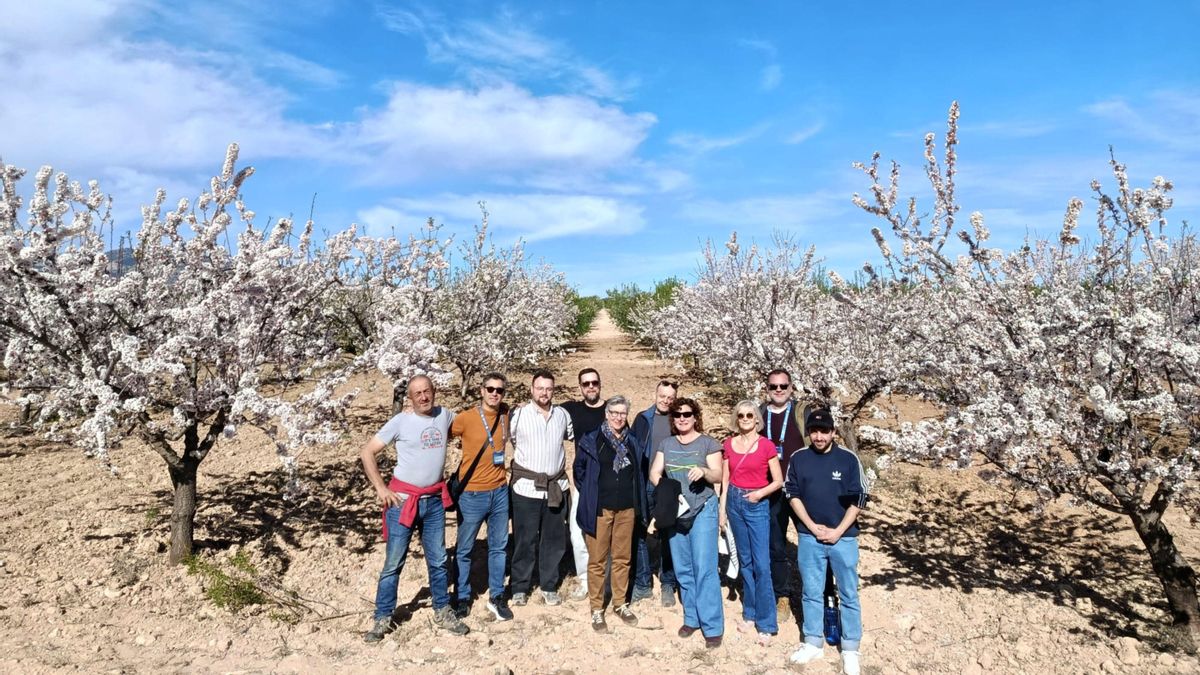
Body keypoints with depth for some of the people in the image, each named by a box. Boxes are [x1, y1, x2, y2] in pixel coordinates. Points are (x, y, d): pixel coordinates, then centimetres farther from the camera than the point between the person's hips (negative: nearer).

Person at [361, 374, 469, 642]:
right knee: (393, 562, 3)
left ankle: (443, 612, 26)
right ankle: (383, 618, 16)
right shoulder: (401, 421, -9)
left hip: (435, 500, 4)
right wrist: (380, 489, -10)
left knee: (438, 560, 12)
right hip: (403, 499, -3)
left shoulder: (445, 415, 2)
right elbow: (367, 452, -6)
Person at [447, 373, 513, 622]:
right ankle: (462, 598, 25)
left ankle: (496, 597, 26)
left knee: (499, 547, 12)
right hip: (472, 494, -4)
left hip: (500, 491, 4)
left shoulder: (506, 414, 1)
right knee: (464, 549, 8)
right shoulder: (465, 418, -12)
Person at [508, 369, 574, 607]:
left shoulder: (563, 414, 4)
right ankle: (520, 587, 20)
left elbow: (574, 436, 19)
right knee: (524, 539, 4)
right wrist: (524, 458, 4)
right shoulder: (518, 414, -6)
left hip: (556, 486, 3)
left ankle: (549, 586, 26)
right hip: (526, 487, -3)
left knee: (554, 539, 11)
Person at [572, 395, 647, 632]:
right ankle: (596, 609, 14)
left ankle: (620, 604, 27)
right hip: (600, 509, -4)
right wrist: (589, 496, 4)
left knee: (623, 558, 12)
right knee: (597, 560, 3)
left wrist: (637, 503, 10)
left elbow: (637, 474, 15)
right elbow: (579, 469, 3)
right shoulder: (591, 441, -5)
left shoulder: (632, 443, 7)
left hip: (626, 508, 4)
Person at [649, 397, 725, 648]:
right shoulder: (666, 445, 10)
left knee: (704, 569, -7)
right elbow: (654, 473, 4)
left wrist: (704, 471, -27)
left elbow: (719, 476, -6)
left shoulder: (708, 443, -1)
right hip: (675, 511, 4)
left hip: (702, 510, -4)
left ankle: (712, 626, 0)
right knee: (682, 569, 11)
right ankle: (692, 618, 25)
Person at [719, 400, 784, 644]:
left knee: (761, 564, -6)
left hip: (757, 504, -4)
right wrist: (722, 509, 5)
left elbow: (778, 481, -2)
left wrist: (760, 493, -18)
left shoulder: (766, 445, -6)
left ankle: (766, 624, 4)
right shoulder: (729, 444, 5)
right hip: (734, 502, 4)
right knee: (745, 560, 12)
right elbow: (725, 480, 8)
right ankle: (750, 613, 25)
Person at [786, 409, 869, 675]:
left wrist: (838, 531, -9)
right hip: (809, 537, 2)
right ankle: (813, 643, 25)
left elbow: (858, 499, -5)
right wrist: (813, 527, -6)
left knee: (848, 594, 6)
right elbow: (793, 495, 3)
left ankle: (850, 650, 19)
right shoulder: (798, 459, -1)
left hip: (843, 538, -2)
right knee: (811, 593, 11)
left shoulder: (849, 459, -6)